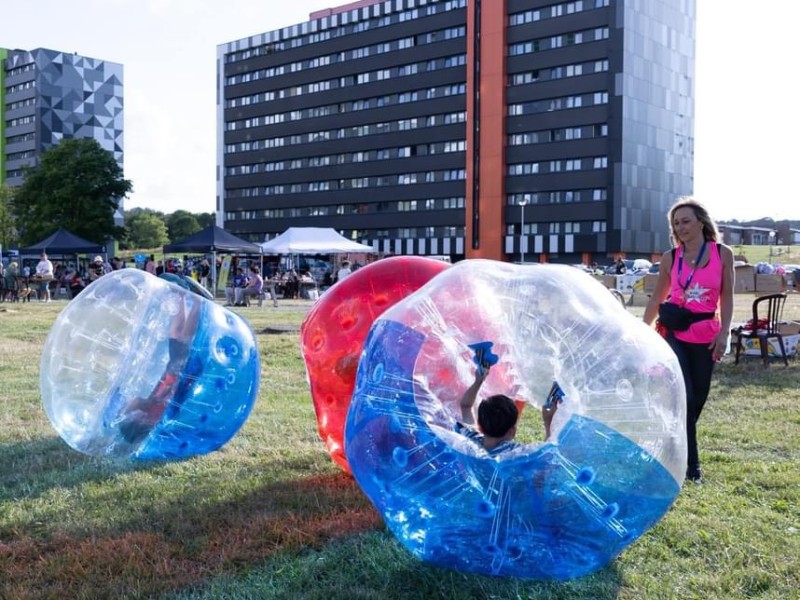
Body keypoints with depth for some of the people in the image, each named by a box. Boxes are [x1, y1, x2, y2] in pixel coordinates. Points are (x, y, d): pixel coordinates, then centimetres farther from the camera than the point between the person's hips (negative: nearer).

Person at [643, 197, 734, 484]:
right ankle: (691, 463, -1)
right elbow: (656, 299, 10)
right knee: (684, 397, -9)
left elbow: (726, 298, 2)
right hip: (674, 333, -1)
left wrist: (724, 333, -8)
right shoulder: (670, 257, 2)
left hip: (706, 336, 1)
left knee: (698, 399, 8)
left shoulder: (723, 254, 1)